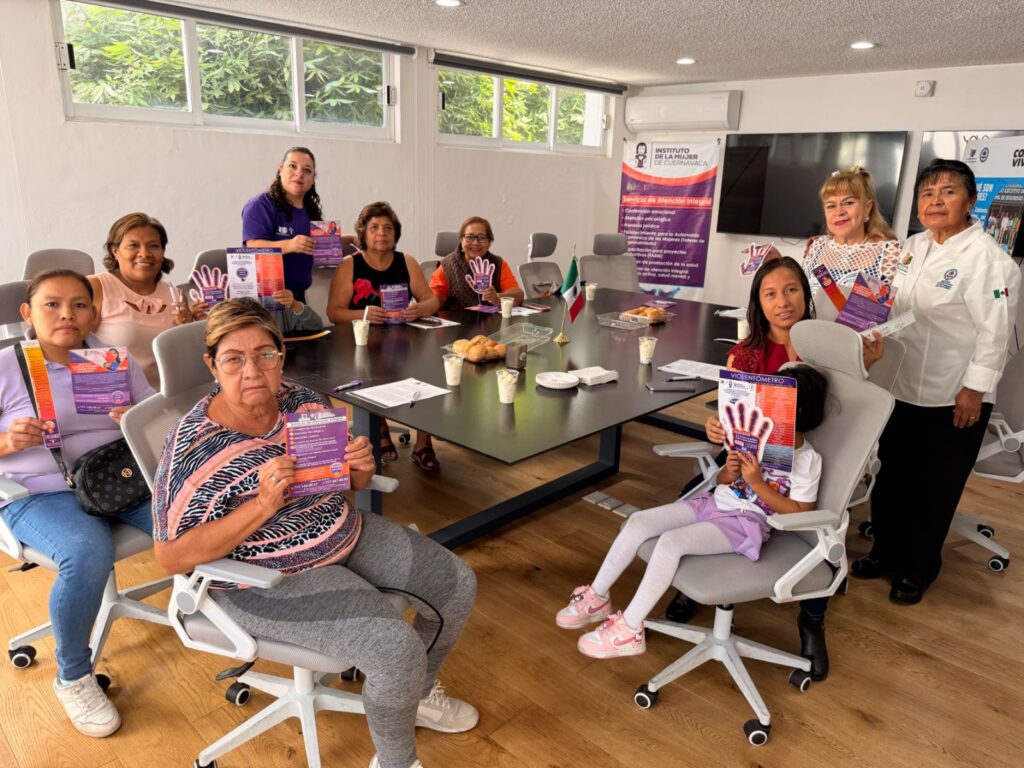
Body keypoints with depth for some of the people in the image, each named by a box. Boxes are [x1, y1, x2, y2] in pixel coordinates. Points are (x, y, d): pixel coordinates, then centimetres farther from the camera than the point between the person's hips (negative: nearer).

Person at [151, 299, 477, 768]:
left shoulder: (303, 403, -5)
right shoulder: (195, 447, -21)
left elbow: (351, 483, 9)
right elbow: (172, 557, -20)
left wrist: (361, 466, -17)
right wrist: (262, 505, -31)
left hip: (345, 533, 7)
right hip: (269, 576, -6)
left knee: (458, 585, 5)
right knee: (396, 647, -23)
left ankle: (419, 694, 32)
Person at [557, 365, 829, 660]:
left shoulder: (807, 458, -9)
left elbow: (800, 512, -11)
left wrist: (757, 483, -20)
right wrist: (728, 474, -10)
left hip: (745, 522, -7)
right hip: (714, 502, 7)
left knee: (671, 541, -29)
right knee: (638, 521, -11)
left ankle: (629, 630, -18)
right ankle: (597, 597, 4)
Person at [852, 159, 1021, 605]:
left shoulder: (985, 256, -15)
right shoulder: (913, 247, 7)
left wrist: (973, 391, -18)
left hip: (954, 397, -6)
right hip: (905, 388, 7)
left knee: (934, 487, 9)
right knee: (892, 476, 17)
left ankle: (917, 569, 26)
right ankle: (885, 552, 34)